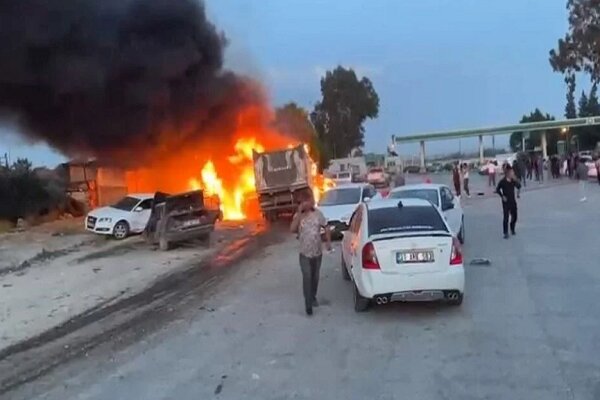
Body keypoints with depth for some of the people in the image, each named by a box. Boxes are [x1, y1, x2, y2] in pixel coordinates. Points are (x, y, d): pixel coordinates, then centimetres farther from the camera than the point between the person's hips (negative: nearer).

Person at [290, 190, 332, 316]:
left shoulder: (318, 213, -4)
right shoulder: (298, 215, -6)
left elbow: (326, 228, 4)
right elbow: (292, 229, -22)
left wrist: (328, 242, -8)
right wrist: (299, 213, -23)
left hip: (317, 252, 2)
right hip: (305, 253, -2)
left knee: (315, 277, 16)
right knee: (307, 277, -11)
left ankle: (313, 297, 36)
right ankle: (308, 303, -6)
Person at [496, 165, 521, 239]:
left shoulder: (513, 181, 0)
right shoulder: (502, 181, -12)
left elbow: (519, 186, -9)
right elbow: (497, 189, -3)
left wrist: (515, 180, -19)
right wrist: (502, 196, -12)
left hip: (513, 201, 5)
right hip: (506, 202, -5)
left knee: (514, 216, 11)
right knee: (506, 217, -6)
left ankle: (512, 229, 34)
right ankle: (505, 233, 1)